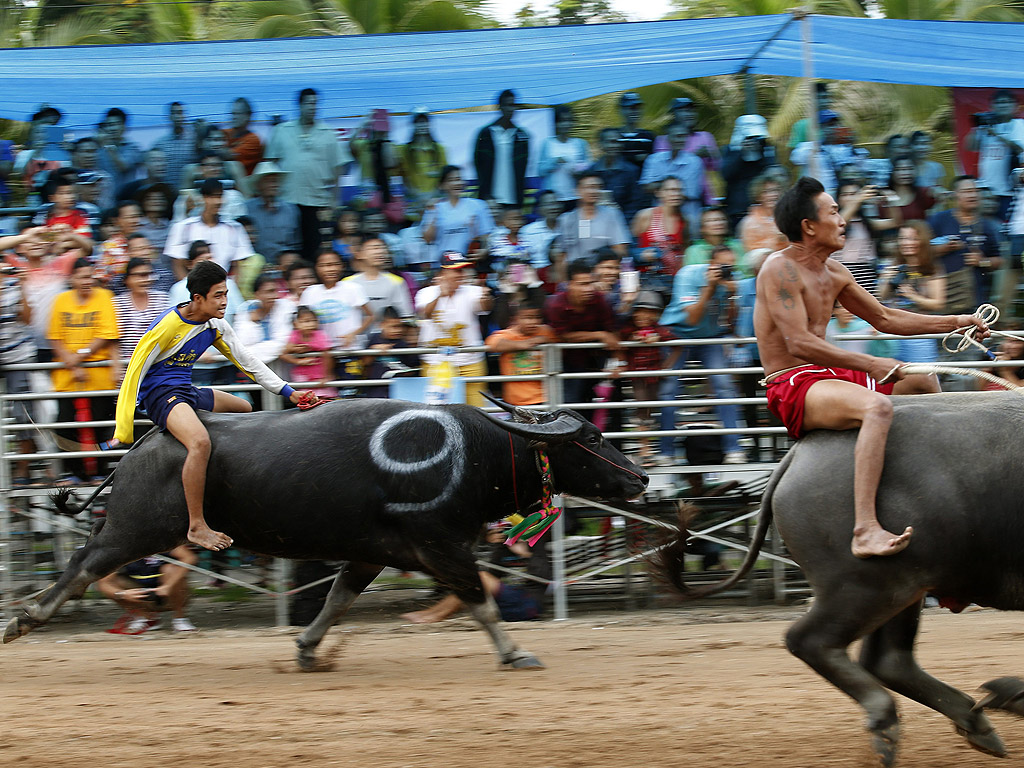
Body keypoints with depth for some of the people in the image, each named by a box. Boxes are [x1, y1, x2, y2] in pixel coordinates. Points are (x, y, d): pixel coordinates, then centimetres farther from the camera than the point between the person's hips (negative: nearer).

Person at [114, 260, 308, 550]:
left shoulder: (216, 327, 4)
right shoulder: (168, 326, -19)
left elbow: (247, 361, 15)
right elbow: (134, 372, -16)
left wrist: (288, 392, 9)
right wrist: (124, 428, -17)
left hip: (187, 393, 10)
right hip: (159, 394, -10)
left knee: (244, 410, 25)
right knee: (200, 441, -35)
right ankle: (197, 526, -33)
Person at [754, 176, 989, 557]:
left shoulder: (833, 273, 13)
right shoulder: (781, 269, -15)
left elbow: (885, 318, 25)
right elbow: (800, 343, -24)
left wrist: (958, 322, 20)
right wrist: (870, 365, -25)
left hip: (824, 379, 10)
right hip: (791, 386, -10)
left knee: (923, 382, 22)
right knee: (877, 406, -37)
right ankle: (865, 532, -48)